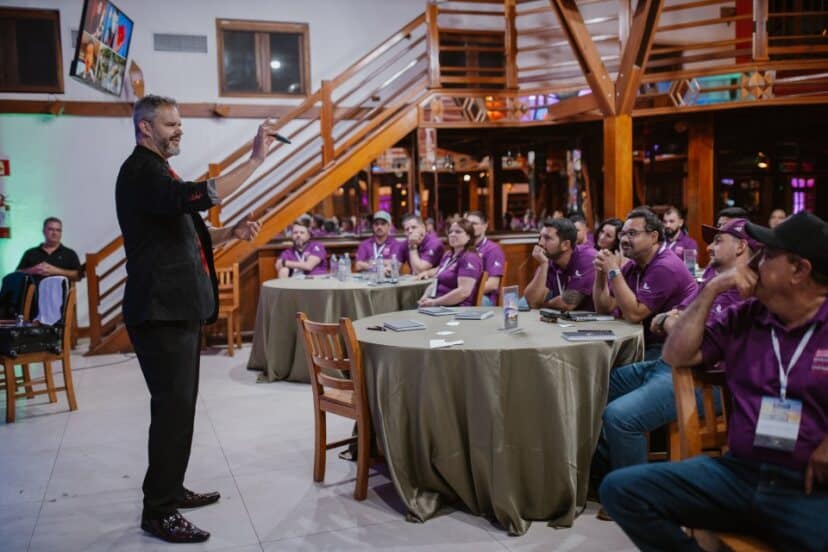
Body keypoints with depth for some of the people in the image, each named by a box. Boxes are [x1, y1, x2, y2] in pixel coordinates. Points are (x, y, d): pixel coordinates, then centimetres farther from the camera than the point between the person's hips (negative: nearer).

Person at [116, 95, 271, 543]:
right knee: (173, 406, -9)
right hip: (161, 309, -10)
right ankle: (158, 511, 1)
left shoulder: (156, 170, 21)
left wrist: (231, 232, 8)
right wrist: (255, 159, -27)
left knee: (179, 404, 15)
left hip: (179, 306, 11)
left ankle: (171, 490, 27)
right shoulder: (140, 171, -12)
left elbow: (182, 234, 24)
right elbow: (199, 196, -31)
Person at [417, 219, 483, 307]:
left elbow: (463, 292, -20)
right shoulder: (447, 255, 18)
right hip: (439, 305, 8)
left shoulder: (470, 258, -9)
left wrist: (434, 302, -16)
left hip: (456, 309, -8)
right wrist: (425, 297, 3)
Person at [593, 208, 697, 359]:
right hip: (648, 343, 8)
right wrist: (601, 272, -8)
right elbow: (604, 308, 5)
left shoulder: (665, 267, -19)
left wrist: (614, 271, -21)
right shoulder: (632, 266, 7)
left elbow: (633, 314, -24)